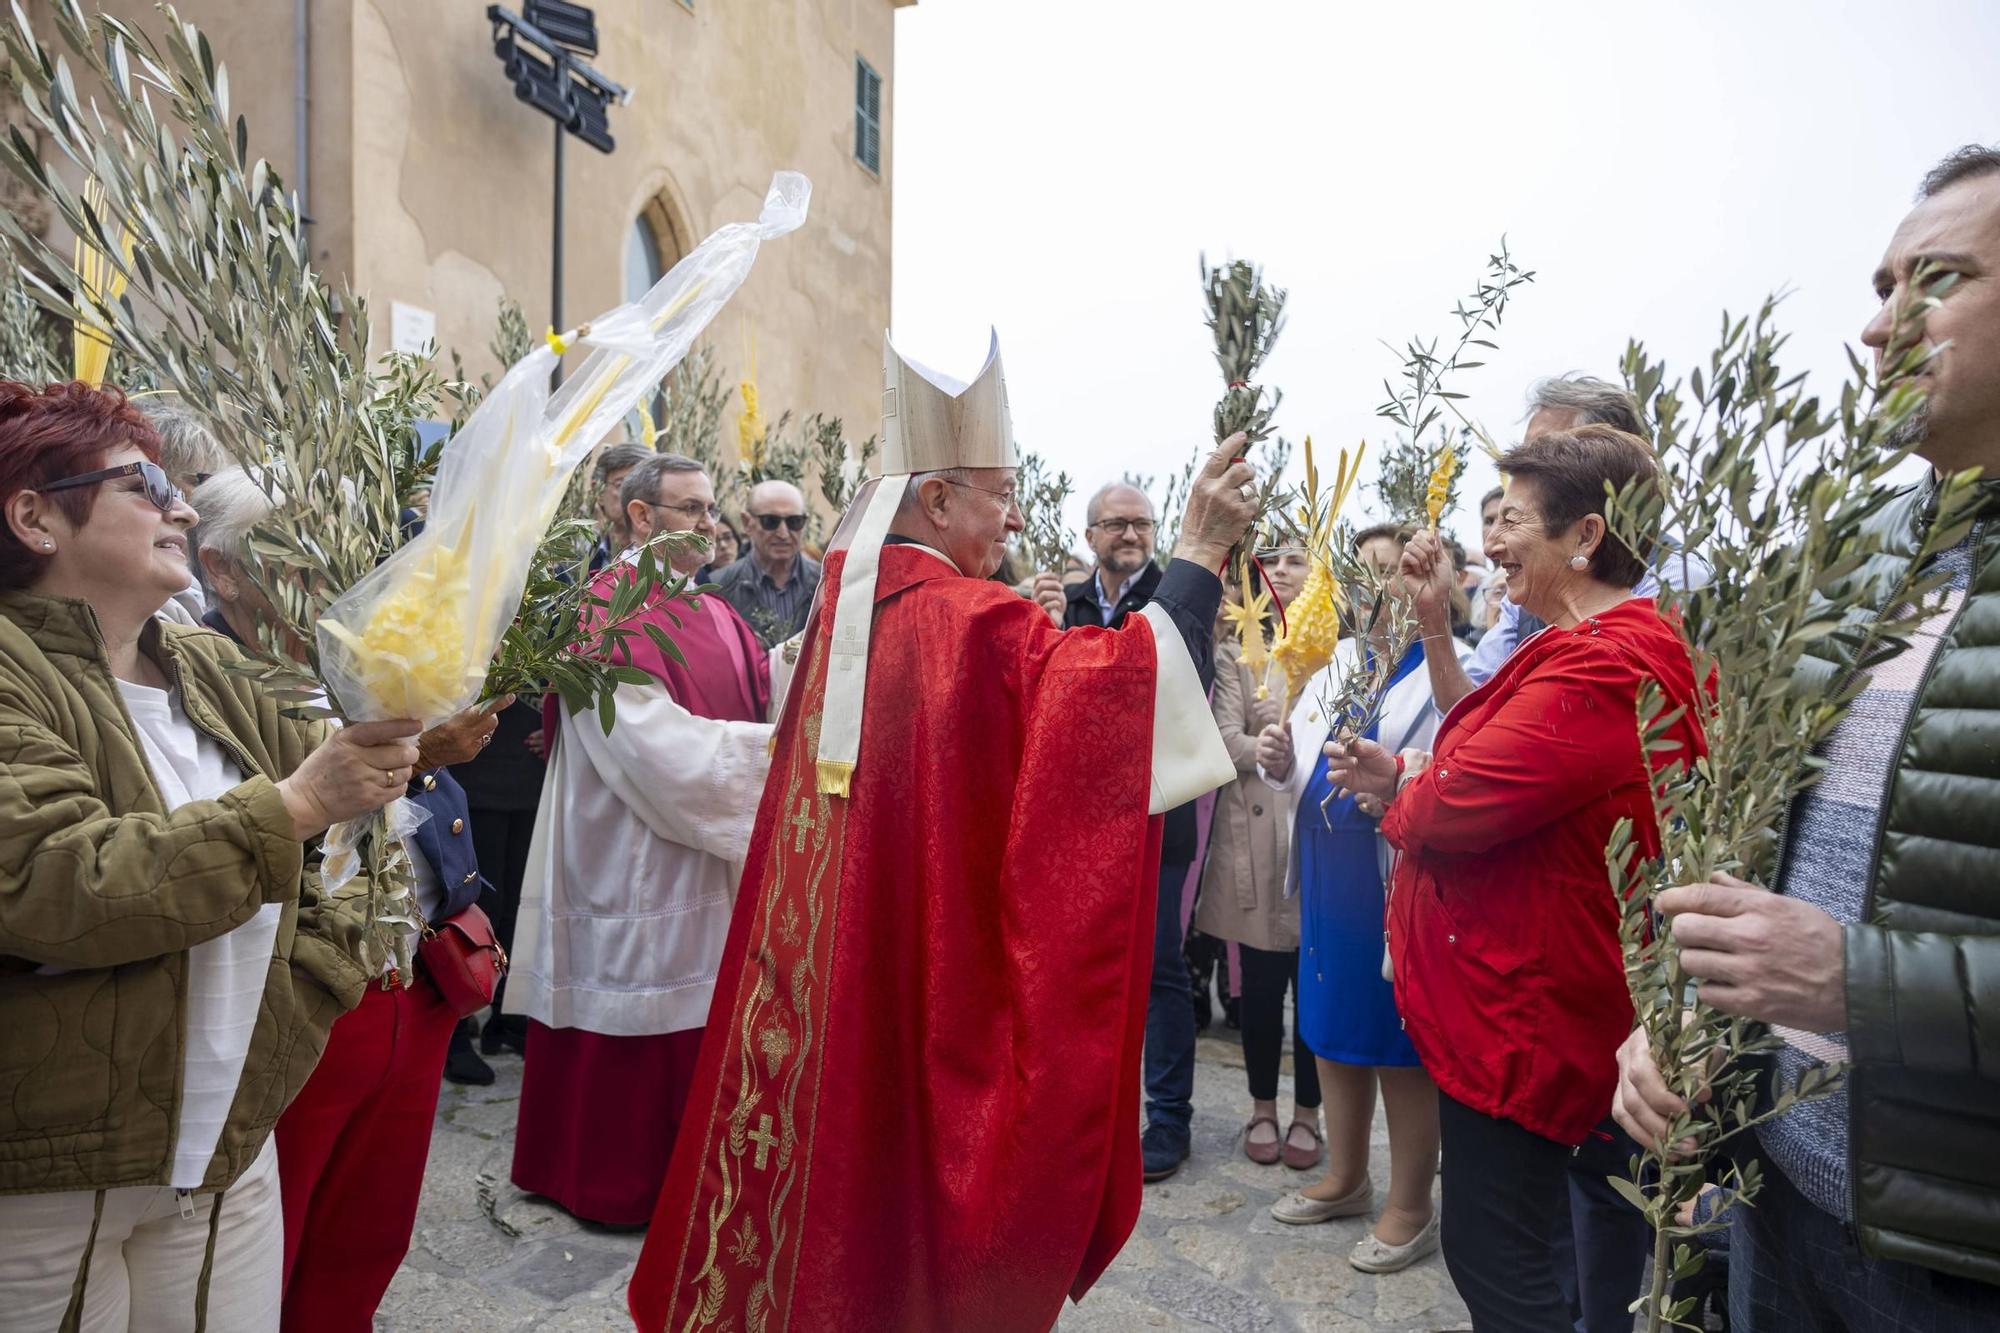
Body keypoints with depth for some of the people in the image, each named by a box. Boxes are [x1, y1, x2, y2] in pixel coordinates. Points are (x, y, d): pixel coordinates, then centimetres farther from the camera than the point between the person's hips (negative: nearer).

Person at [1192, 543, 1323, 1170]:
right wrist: (1265, 751, -24)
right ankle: (1263, 1108, 29)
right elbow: (1225, 736, -5)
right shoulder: (1236, 649, 7)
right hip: (1255, 832, 0)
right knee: (1261, 979, 8)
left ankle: (1307, 1112, 28)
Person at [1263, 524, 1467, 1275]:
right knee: (1334, 1027, 18)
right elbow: (1306, 776, 14)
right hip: (1326, 875, 7)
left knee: (1402, 1042, 8)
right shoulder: (1334, 664, 12)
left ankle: (1410, 1208, 29)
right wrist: (1282, 765, -7)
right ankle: (1345, 1178, 39)